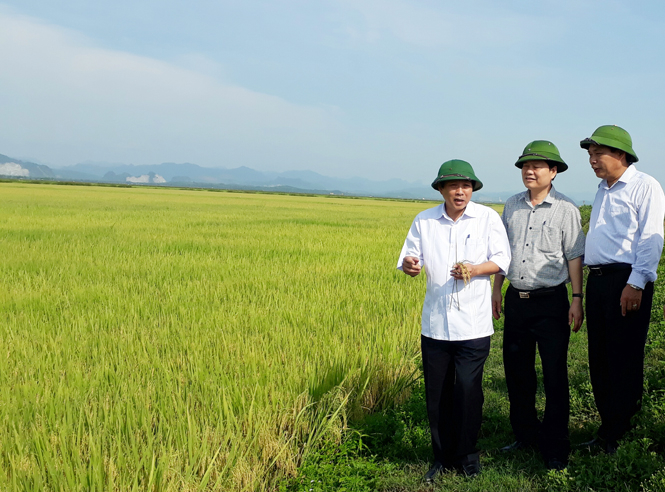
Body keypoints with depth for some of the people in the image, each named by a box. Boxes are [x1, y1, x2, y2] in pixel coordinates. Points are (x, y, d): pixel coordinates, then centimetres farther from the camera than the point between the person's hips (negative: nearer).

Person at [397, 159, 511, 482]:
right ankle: (443, 456, 23)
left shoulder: (488, 218, 2)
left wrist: (474, 269, -18)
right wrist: (409, 265, -18)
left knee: (468, 391, -2)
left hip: (473, 325, -2)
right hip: (434, 324, 2)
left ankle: (467, 455, 18)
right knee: (437, 393, 7)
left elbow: (502, 260, 1)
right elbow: (411, 260, 6)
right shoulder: (424, 221, 6)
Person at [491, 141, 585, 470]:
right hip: (516, 299, 5)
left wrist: (577, 300, -9)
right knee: (516, 371, 12)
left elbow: (574, 257, -4)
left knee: (555, 376, 0)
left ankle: (555, 447, 10)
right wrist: (496, 290, 15)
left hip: (550, 301, -5)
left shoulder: (565, 209, -4)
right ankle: (525, 434, 28)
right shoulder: (512, 206, 8)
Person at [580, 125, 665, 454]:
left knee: (624, 361, -3)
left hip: (627, 282, -8)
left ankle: (614, 437, 4)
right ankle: (608, 429, 20)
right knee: (599, 360, 10)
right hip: (597, 280, 8)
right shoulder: (603, 191, 19)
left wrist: (635, 284, -20)